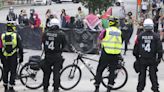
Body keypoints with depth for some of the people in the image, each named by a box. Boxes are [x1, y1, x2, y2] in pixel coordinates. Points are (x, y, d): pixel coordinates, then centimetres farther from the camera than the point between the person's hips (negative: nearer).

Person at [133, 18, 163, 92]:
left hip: (142, 59, 1)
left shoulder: (140, 36, -4)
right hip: (152, 59, -1)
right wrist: (159, 57, 8)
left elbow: (136, 47, 3)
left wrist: (136, 56, 17)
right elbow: (159, 48, -4)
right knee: (153, 75, 6)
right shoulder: (155, 36, -7)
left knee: (142, 75, 10)